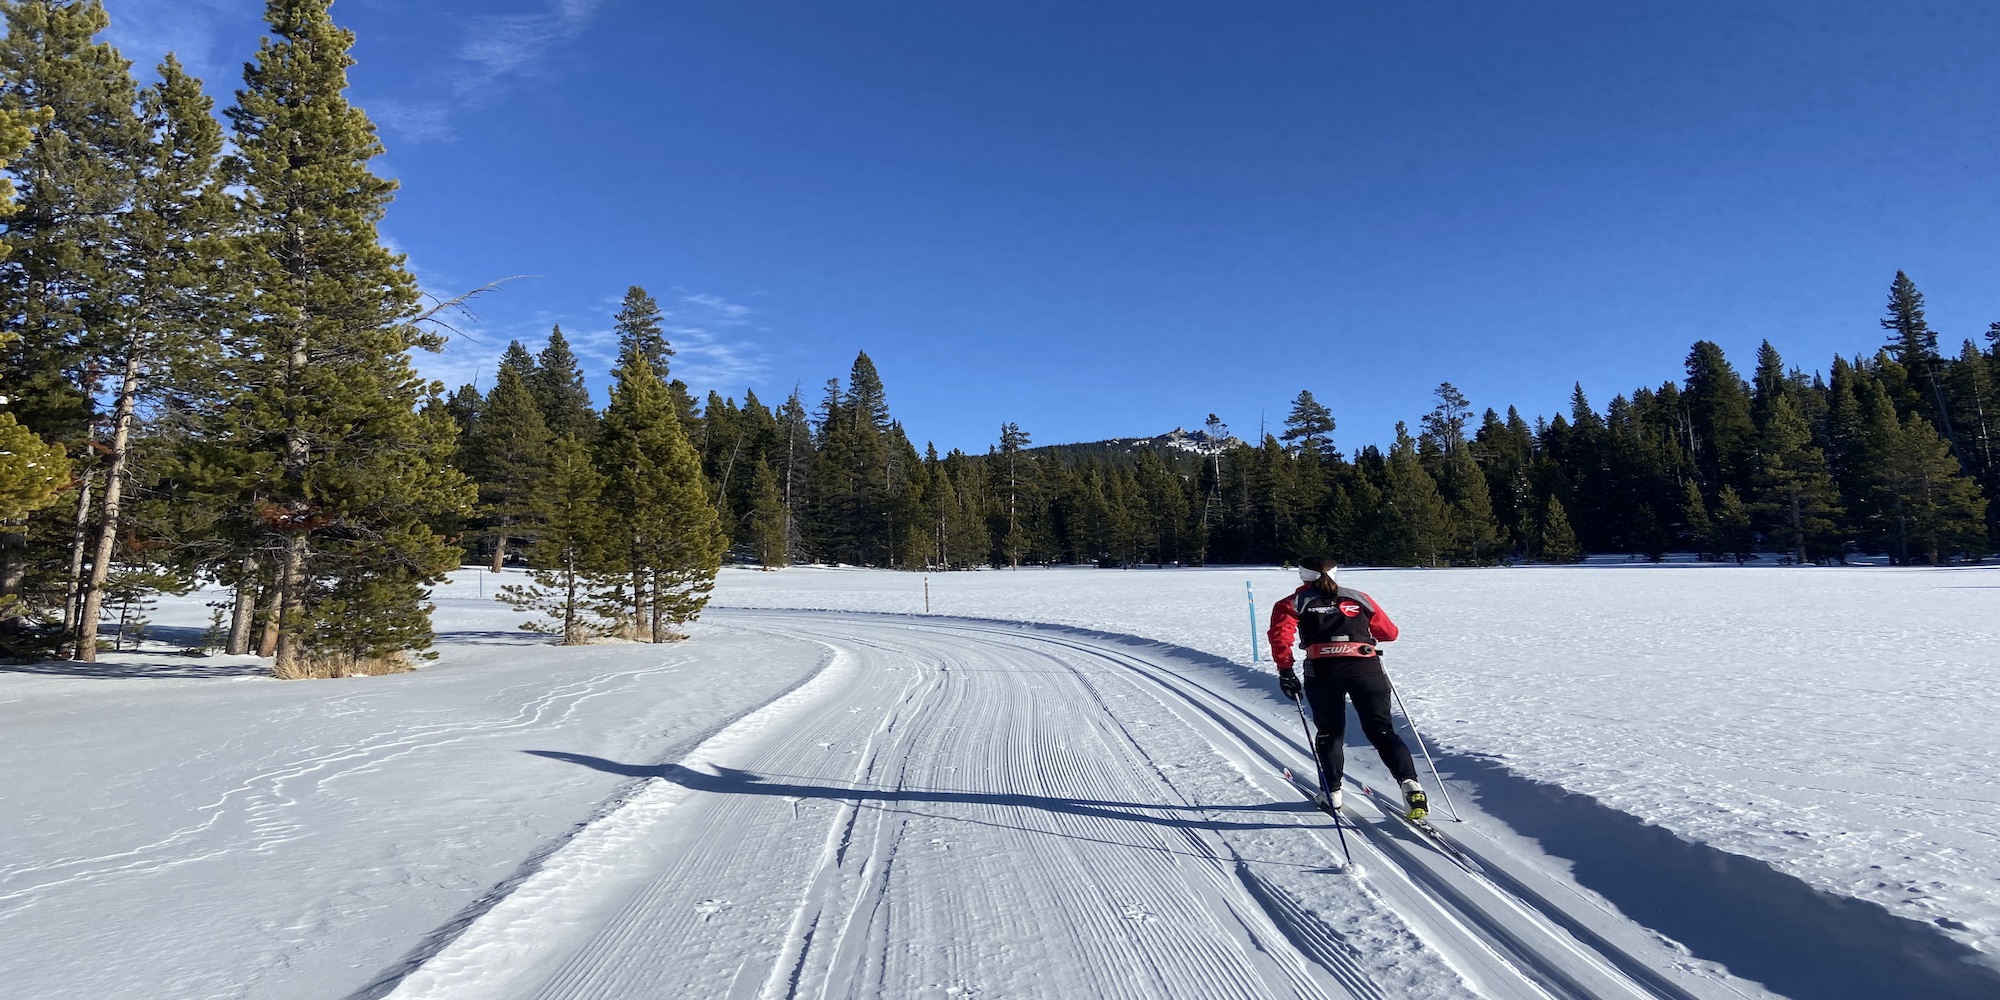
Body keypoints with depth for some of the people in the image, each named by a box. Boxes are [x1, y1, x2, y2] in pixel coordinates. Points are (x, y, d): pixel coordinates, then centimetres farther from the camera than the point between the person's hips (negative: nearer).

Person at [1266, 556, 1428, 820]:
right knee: (1382, 730, 9)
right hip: (1366, 667, 1)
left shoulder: (1294, 603, 16)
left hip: (1323, 670, -1)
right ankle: (1410, 783, -9)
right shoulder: (1358, 598, 24)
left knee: (1330, 733, 17)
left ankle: (1332, 793, 18)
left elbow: (1280, 634, -3)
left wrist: (1285, 670, 0)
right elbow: (1390, 632, 27)